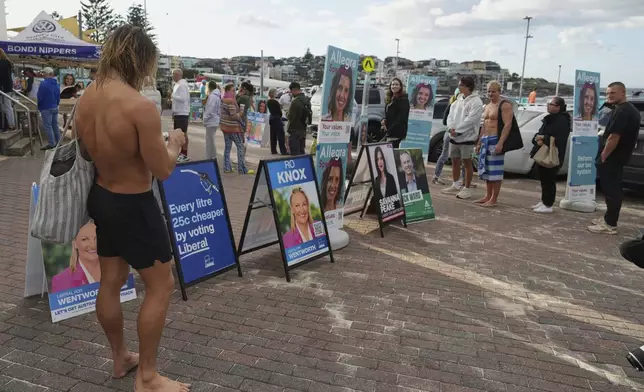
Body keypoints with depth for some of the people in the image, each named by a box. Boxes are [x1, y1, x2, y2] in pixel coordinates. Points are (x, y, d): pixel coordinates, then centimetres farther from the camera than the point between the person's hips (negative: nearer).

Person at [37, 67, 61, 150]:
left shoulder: (44, 84, -18)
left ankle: (52, 144, -3)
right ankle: (58, 142, 16)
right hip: (55, 107, 7)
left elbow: (39, 97, -13)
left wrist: (39, 107, 3)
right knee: (55, 125, 13)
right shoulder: (56, 84, 6)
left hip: (46, 108, -7)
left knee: (48, 126, -3)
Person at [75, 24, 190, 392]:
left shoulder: (85, 99, -1)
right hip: (134, 206, -8)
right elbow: (163, 170, -20)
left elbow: (88, 151, 13)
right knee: (161, 286, 7)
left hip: (101, 198, 8)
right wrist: (174, 142, -1)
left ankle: (121, 358, 38)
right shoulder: (141, 106, -26)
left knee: (111, 281, 19)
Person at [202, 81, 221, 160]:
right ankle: (212, 158, 24)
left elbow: (210, 110, -21)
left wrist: (205, 119, -11)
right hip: (214, 121, 10)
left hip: (211, 121, -10)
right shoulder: (217, 96, 13)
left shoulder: (212, 96, -17)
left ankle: (210, 159, 1)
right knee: (211, 140, 17)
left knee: (210, 140, -4)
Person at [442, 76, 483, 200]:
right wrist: (451, 128, -10)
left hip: (467, 137, -7)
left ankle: (467, 188, 6)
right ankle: (455, 186, 27)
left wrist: (457, 130, -18)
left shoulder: (476, 102, -11)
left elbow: (470, 120, -19)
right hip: (454, 137, 8)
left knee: (467, 162, 0)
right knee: (455, 161, 14)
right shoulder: (459, 100, 14)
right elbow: (451, 115, 7)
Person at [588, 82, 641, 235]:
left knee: (611, 190, -7)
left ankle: (610, 224, -5)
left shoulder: (621, 110, -18)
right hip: (621, 157, 11)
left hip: (612, 157, -11)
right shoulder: (632, 110, 16)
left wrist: (603, 156, -18)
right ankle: (609, 218, 25)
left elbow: (614, 137, -25)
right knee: (614, 189, 16)